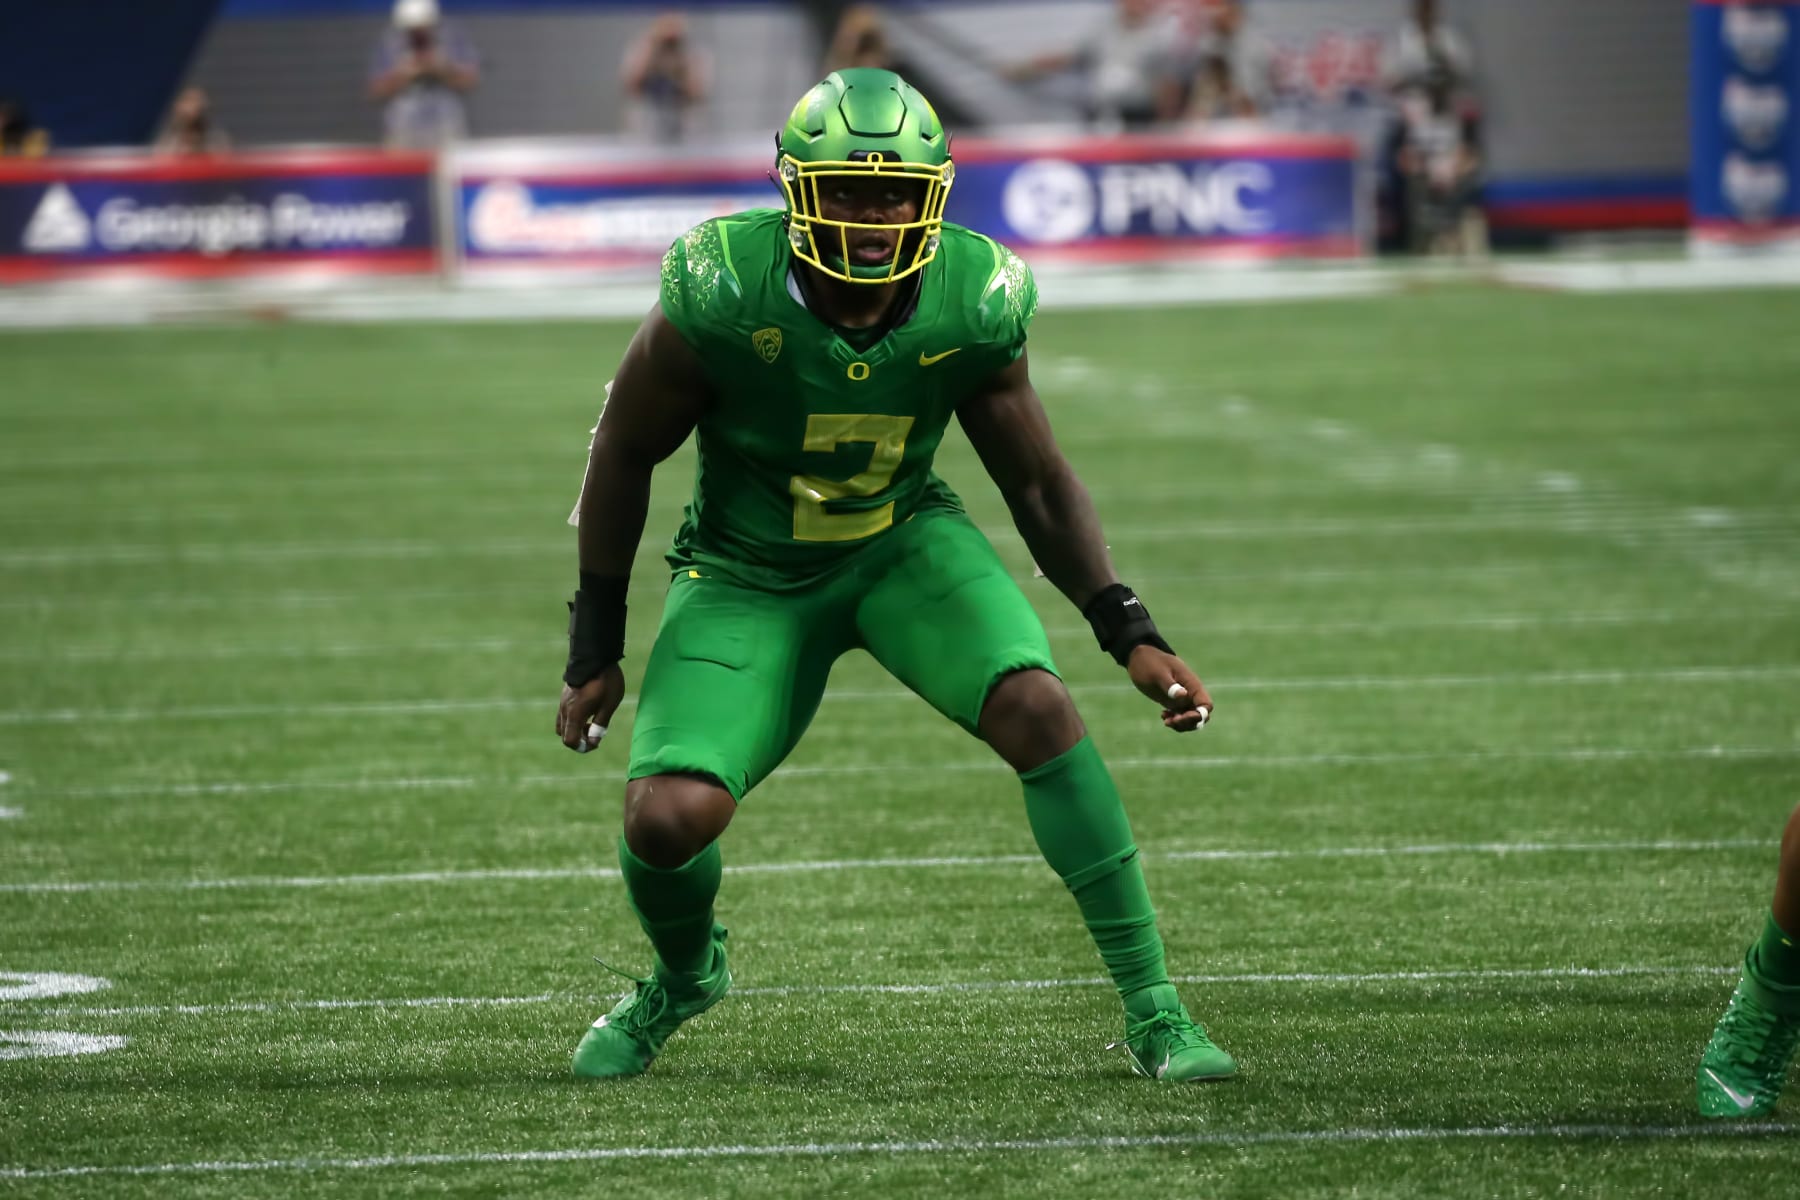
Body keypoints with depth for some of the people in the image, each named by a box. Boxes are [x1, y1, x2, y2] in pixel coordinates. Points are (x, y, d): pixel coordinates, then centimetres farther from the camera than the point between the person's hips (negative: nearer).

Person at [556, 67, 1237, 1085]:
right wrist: (595, 649, -4)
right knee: (668, 818, -19)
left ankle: (1153, 1010, -13)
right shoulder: (727, 293, -26)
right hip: (749, 572, -1)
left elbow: (1040, 484, -3)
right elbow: (625, 453, -9)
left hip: (903, 543, 1)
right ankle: (684, 975, 20)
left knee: (1038, 707, -25)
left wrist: (1131, 635, -13)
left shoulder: (974, 302, -19)